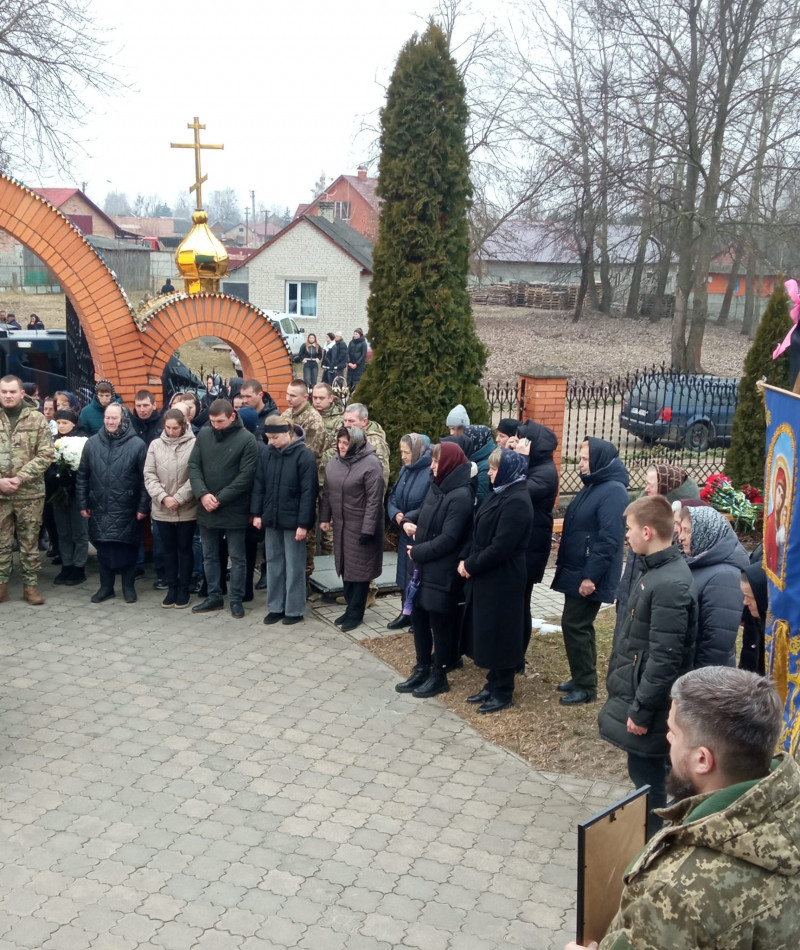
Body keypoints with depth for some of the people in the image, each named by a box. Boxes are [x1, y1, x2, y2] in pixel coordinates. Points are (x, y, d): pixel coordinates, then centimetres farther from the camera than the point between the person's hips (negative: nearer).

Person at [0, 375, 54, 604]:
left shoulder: (37, 419, -1)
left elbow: (46, 455, -7)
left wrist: (20, 479, -15)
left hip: (30, 492, -2)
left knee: (30, 541, 7)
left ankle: (30, 585, 16)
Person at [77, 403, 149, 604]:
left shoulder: (137, 444, -5)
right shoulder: (92, 443, 4)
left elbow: (144, 478, -5)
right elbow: (82, 476, 9)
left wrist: (143, 506, -8)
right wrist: (82, 503, 6)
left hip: (127, 509, -3)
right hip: (100, 507, 3)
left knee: (127, 548, 5)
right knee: (103, 548, 10)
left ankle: (128, 586, 20)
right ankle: (106, 586, 23)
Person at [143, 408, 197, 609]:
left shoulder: (194, 444, -11)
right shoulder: (155, 445, 1)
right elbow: (149, 475, 0)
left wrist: (178, 498, -16)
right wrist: (163, 497, -12)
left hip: (187, 509, -3)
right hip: (162, 509, 3)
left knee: (185, 548, 9)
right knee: (168, 548, 13)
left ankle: (184, 589, 20)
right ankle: (171, 587, 25)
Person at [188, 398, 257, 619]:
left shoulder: (246, 440, -11)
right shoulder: (203, 434, 2)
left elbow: (245, 476, -14)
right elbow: (193, 466, 1)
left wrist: (220, 499, -17)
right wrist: (203, 494, -14)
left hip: (234, 510, -4)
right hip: (206, 509, 4)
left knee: (237, 557, 6)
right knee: (210, 556, 14)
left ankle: (236, 600, 17)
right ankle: (214, 596, 27)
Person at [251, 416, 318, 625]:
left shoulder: (304, 455, -13)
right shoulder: (266, 454, 3)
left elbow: (308, 492, -14)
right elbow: (259, 485, 9)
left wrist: (303, 523, -16)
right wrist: (257, 513, 3)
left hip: (293, 520, -5)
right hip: (271, 518, 5)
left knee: (294, 566, 3)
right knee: (273, 563, 12)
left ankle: (294, 610, 13)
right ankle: (275, 607, 22)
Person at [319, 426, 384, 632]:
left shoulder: (370, 464, -16)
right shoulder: (334, 462, 6)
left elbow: (374, 500, -18)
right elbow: (326, 492, 15)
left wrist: (368, 529, -20)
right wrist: (325, 518, 11)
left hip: (361, 525, -7)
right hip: (340, 524, 7)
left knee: (359, 569, 2)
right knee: (345, 567, 13)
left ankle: (355, 613, 11)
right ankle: (351, 607, 27)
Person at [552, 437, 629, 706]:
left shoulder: (613, 491, -19)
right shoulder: (592, 486, 13)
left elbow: (608, 539, -25)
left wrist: (591, 576, -25)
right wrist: (564, 565, 18)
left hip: (589, 576, -10)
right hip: (576, 572, 10)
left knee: (574, 625, -5)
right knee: (579, 626, 16)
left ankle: (585, 686, 6)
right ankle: (581, 678, 27)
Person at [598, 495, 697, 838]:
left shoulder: (671, 585, -26)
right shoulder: (656, 570, 5)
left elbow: (665, 659, -26)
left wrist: (641, 711, -20)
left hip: (648, 703, -9)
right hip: (635, 691, 9)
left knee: (647, 775, 5)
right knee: (644, 771, 20)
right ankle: (647, 836, 35)